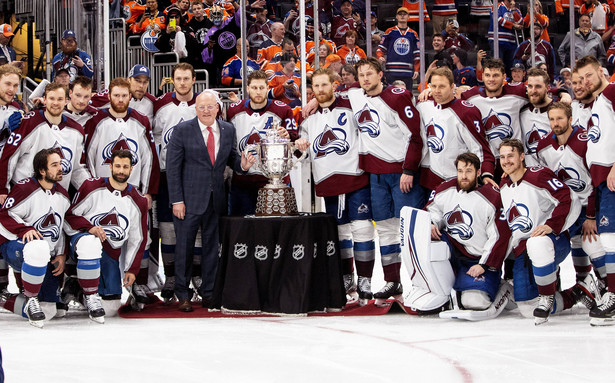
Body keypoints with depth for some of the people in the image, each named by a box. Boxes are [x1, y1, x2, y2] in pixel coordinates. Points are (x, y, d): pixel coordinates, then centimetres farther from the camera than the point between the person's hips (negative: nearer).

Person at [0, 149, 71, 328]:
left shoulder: (63, 196, 9)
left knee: (48, 312, 1)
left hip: (46, 258, 7)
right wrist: (25, 230, -28)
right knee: (39, 249, -45)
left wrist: (61, 255, 7)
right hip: (14, 246, -7)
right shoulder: (25, 188, -14)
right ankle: (31, 299, -26)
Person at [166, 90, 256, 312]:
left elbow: (230, 158, 17)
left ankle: (208, 294, 18)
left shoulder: (228, 131, 7)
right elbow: (173, 167, -6)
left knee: (212, 247, 8)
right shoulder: (183, 131, -5)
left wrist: (242, 164, -8)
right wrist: (177, 200, -11)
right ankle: (182, 296, 11)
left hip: (216, 200, 4)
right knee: (184, 247, 1)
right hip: (189, 200, -4)